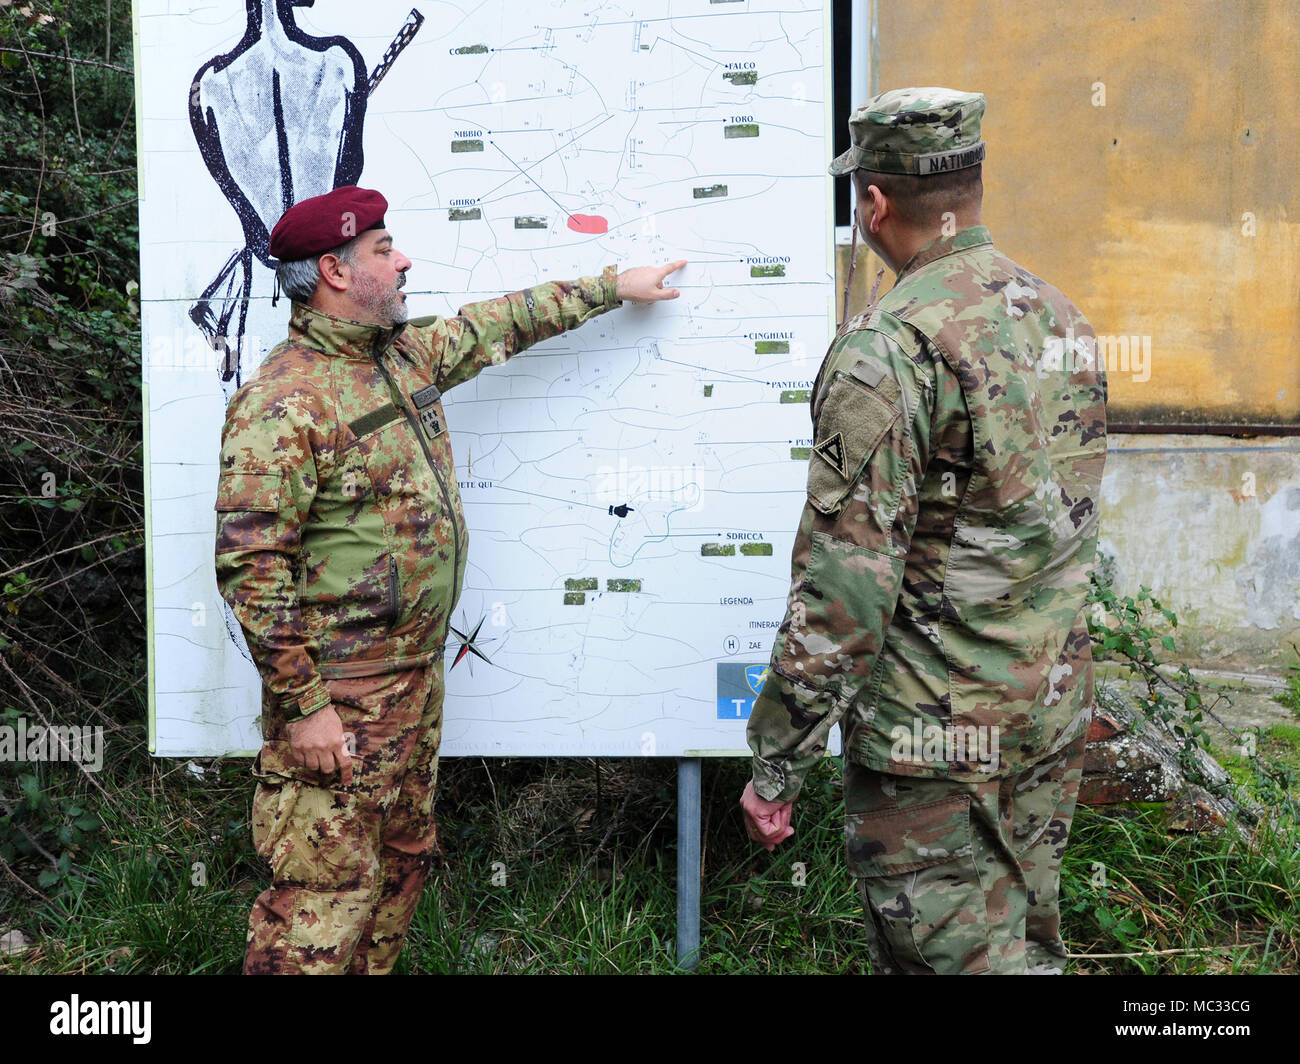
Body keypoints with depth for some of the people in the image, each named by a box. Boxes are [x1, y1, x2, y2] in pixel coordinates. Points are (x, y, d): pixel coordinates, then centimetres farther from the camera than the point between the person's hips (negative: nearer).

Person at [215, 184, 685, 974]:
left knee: (402, 863, 18)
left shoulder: (407, 354, 9)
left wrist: (614, 286, 31)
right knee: (327, 892, -5)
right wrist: (303, 706, -22)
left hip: (418, 675, 9)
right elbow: (251, 566, -21)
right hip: (339, 695, -9)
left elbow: (501, 324, 25)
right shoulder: (282, 403, -18)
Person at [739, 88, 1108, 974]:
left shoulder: (887, 350, -20)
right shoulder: (1062, 318, 6)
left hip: (936, 735, -8)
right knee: (1025, 942, 21)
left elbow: (843, 589, -22)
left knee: (948, 951, 5)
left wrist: (777, 768, -14)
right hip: (1054, 714, 8)